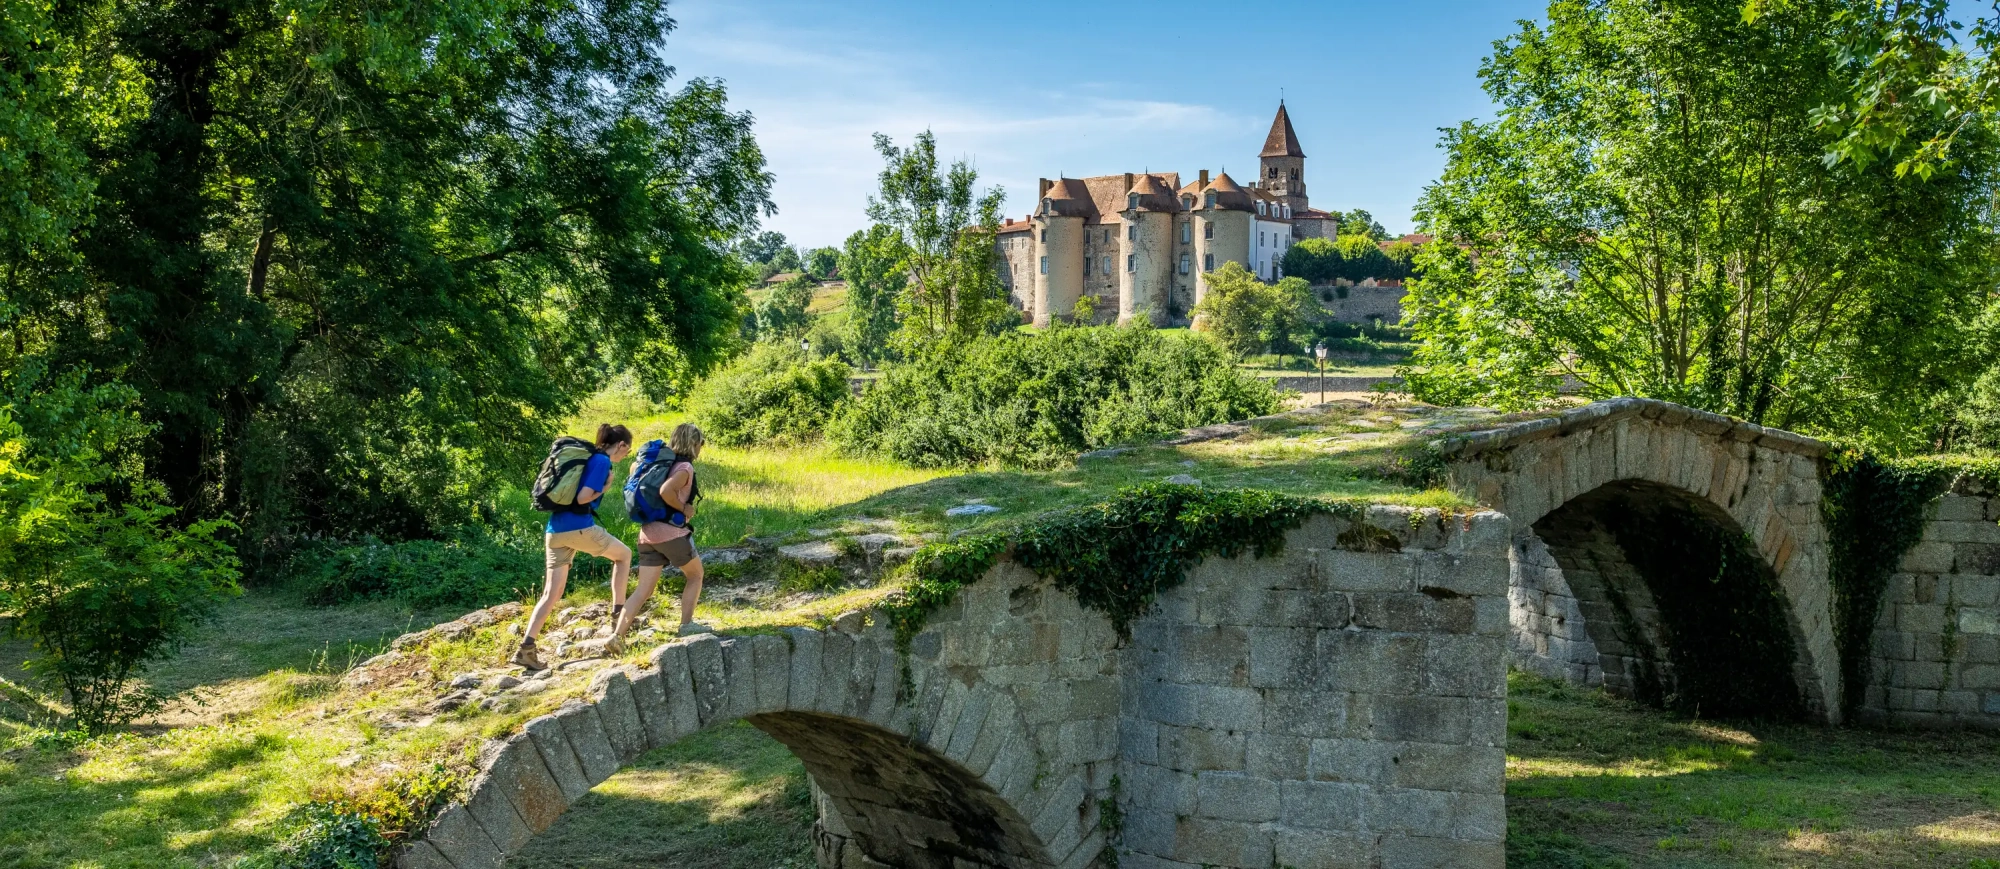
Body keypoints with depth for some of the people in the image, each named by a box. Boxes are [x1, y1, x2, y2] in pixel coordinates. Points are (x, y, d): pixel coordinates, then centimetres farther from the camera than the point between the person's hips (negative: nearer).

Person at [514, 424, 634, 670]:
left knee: (551, 594, 5)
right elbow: (583, 497, -16)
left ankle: (526, 647, -6)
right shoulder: (602, 461, -6)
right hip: (578, 528, -8)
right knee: (624, 554, 18)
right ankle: (618, 613, 17)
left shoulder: (588, 457, 21)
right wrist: (605, 488, 0)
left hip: (555, 530, 8)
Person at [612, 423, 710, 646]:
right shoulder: (685, 467, -10)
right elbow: (666, 490, -28)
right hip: (672, 532, -7)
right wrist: (684, 508, -13)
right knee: (695, 575, 17)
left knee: (643, 590, 6)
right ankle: (686, 624, 15)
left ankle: (618, 635, -5)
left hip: (648, 533, 7)